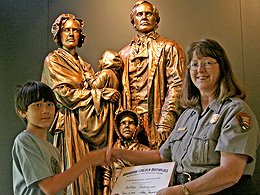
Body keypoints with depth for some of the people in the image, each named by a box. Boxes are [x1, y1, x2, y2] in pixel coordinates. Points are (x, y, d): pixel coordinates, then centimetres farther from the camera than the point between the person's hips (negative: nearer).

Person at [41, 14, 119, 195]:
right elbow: (65, 93, -10)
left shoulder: (84, 65, 23)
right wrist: (102, 93, -8)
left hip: (89, 124, 6)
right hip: (71, 124, -6)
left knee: (90, 172, 0)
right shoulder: (53, 60, 2)